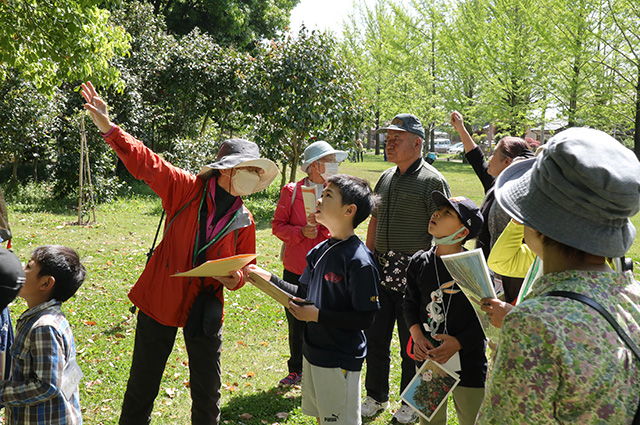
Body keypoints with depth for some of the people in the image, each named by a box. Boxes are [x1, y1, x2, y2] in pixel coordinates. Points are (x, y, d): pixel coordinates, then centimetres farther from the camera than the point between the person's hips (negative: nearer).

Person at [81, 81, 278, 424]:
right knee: (142, 388, 11)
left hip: (206, 308, 3)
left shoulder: (244, 222, 1)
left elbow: (244, 267, 11)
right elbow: (145, 162, -13)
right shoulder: (187, 189, -7)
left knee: (207, 394, 12)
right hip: (160, 300, -2)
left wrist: (234, 277, -13)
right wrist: (107, 126, -22)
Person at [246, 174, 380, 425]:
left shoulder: (359, 261, -22)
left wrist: (317, 315, -22)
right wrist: (268, 279, 3)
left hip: (340, 360, -8)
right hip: (313, 352, 8)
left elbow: (365, 318, -22)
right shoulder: (319, 252, 3)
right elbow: (304, 294, 13)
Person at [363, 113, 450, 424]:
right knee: (375, 337, 13)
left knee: (411, 344, 7)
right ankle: (376, 397, 31)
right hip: (381, 270, 6)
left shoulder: (432, 181, -10)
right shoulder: (385, 178, 11)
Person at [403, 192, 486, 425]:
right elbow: (410, 302, 9)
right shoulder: (420, 262, -2)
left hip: (468, 364, -4)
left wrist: (458, 343, -22)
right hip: (427, 359, 4)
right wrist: (417, 335, -6)